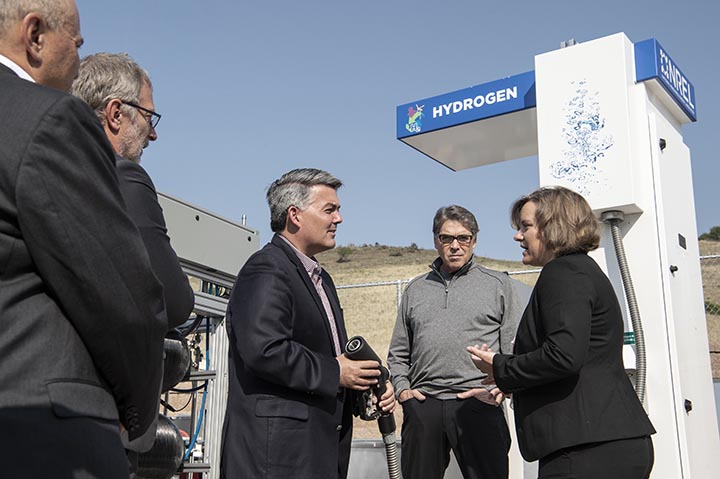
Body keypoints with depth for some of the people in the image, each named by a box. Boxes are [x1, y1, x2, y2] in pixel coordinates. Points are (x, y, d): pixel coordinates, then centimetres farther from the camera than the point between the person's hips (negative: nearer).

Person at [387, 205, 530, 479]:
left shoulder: (499, 285, 9)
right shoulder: (415, 289, 18)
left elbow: (514, 350, 4)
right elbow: (398, 353, 20)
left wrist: (499, 388, -9)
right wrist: (402, 389, 5)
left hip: (478, 405, -2)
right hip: (422, 405, 3)